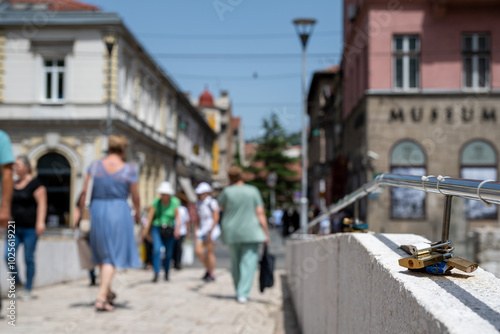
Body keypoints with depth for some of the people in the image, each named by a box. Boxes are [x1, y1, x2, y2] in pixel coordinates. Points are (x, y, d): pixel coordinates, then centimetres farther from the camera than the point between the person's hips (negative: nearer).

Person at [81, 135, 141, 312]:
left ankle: (107, 292, 32)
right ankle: (101, 298, -7)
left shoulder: (95, 166, 1)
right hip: (119, 212, -3)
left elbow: (84, 192, -1)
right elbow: (136, 197, 1)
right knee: (113, 256, 2)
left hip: (97, 211, 3)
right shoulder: (128, 170, -5)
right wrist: (138, 214, 18)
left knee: (102, 252, 20)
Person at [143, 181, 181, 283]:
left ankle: (166, 272, 28)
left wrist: (178, 227, -21)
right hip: (157, 228, -1)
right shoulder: (156, 202, -5)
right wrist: (147, 228, -3)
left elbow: (177, 216, -6)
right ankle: (156, 272, -19)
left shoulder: (174, 202, -5)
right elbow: (151, 215, -2)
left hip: (169, 230, 1)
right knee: (157, 249, -20)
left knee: (169, 253, 7)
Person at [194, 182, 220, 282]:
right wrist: (197, 230, 10)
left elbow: (216, 218, -14)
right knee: (198, 251, -2)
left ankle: (212, 274, 11)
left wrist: (210, 232, -17)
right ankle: (208, 269, 19)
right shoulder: (200, 203, 10)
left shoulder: (212, 202, -11)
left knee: (209, 252, -3)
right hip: (202, 229, 7)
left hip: (212, 230, -7)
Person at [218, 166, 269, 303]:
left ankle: (239, 292, 25)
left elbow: (221, 207, 16)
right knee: (249, 262, -3)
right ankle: (243, 294, -13)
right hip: (251, 232, -2)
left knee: (235, 262, 15)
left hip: (232, 233, 2)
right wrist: (266, 233, -1)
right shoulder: (253, 191, -2)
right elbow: (260, 213, -5)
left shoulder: (228, 191, -3)